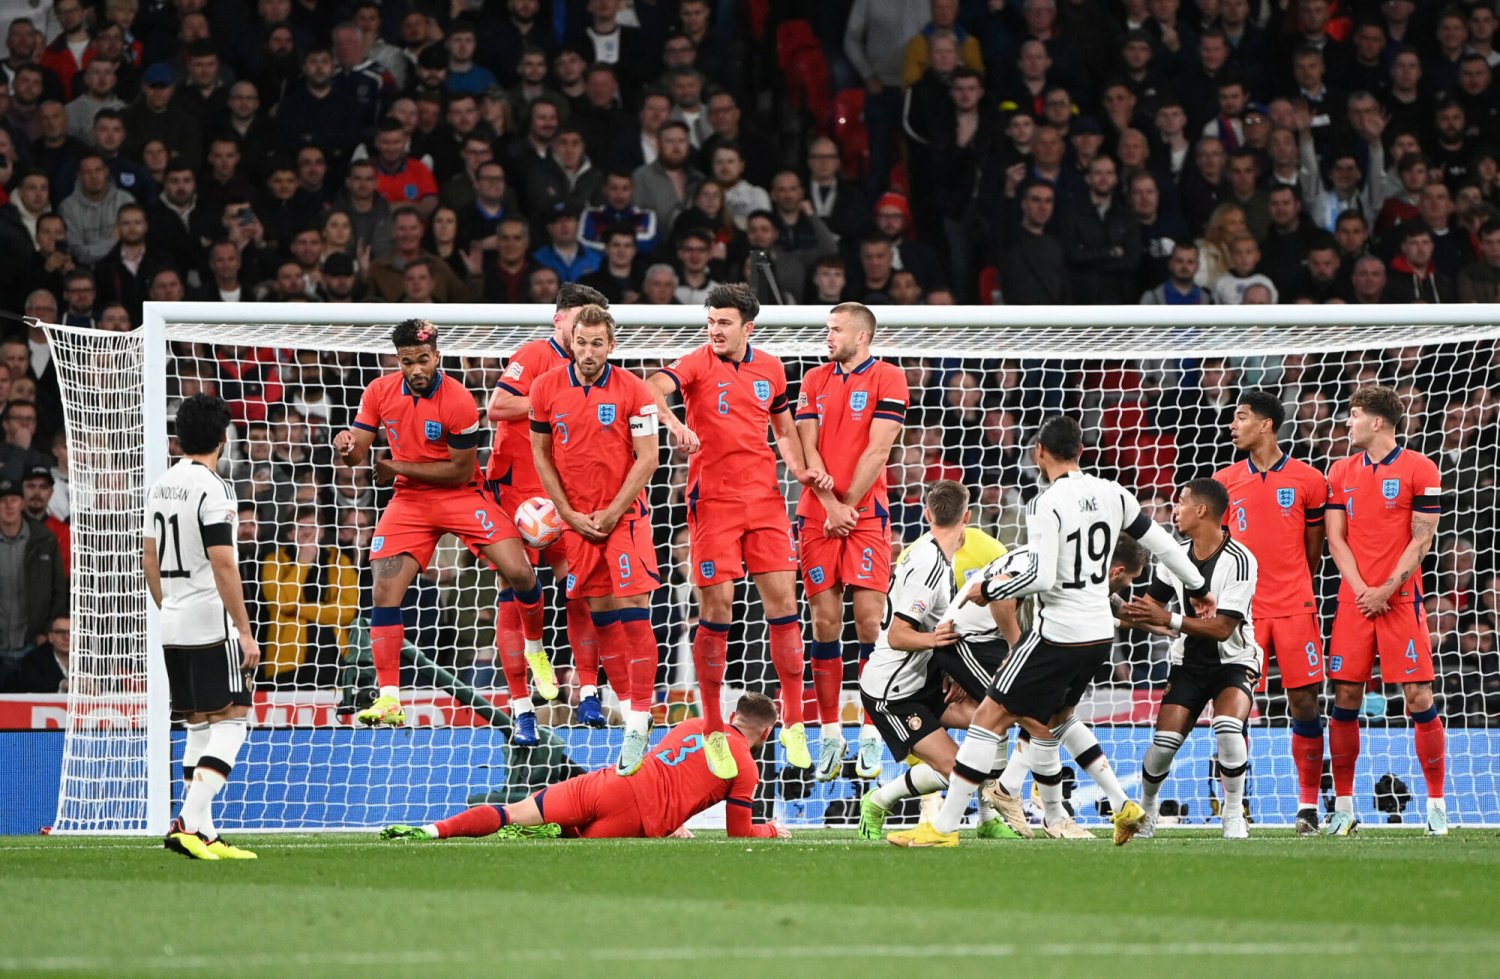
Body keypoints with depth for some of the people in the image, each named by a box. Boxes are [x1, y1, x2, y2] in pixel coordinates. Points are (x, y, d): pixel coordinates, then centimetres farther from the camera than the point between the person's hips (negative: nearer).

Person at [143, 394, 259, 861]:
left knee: (198, 726, 13)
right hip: (211, 624, -8)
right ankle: (190, 822, -18)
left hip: (173, 627, 8)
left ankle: (201, 831, 9)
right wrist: (245, 631, -16)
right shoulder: (212, 489, -14)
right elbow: (223, 565, -18)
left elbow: (150, 557, 18)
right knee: (230, 722, -6)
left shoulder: (161, 485, 11)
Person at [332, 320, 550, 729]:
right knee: (384, 589, -12)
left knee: (518, 572, -15)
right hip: (410, 500, 3)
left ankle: (535, 650, 15)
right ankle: (389, 701, -9)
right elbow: (357, 453, 0)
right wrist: (348, 446, -26)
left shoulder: (458, 401, -20)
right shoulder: (380, 392, -6)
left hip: (462, 496, -3)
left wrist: (399, 467, -14)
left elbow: (461, 470, -16)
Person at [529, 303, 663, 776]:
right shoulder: (546, 389, 0)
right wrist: (570, 514, 0)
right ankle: (628, 708, 16)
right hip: (576, 519, 3)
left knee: (632, 611, -12)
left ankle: (639, 725, -12)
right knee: (601, 615, 6)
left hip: (624, 515, -3)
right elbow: (541, 455, 7)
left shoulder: (633, 391, -7)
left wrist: (611, 514, -11)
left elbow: (647, 459, -6)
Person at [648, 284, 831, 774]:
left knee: (783, 600, -1)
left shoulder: (770, 368, 9)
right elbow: (653, 388, -24)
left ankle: (793, 724, 8)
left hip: (764, 496, 4)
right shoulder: (699, 363, -5)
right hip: (713, 501, -4)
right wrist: (674, 423, -43)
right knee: (717, 608, -5)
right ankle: (714, 731, 4)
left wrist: (801, 470, 5)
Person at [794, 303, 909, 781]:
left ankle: (871, 737, -4)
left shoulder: (887, 379, -1)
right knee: (825, 623, 2)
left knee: (869, 619, -8)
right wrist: (830, 506, -6)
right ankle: (829, 734, 6)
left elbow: (876, 450, -7)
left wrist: (848, 506, -9)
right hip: (817, 514, 4)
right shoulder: (815, 380, 12)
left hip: (866, 513, -4)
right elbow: (808, 449, 5)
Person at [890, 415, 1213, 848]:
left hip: (1059, 634, -7)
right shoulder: (1111, 494, 6)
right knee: (1043, 723, 23)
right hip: (1100, 633, 7)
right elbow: (1159, 540, 15)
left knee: (989, 717, -3)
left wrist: (988, 590, -7)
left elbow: (1041, 576, -22)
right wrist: (1198, 587, 29)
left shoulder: (1048, 504, -15)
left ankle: (943, 827, -6)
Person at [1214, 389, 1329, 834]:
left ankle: (1308, 804, 9)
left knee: (1304, 703, -1)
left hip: (1294, 609, -1)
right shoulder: (1224, 482, 7)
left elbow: (1313, 551, 10)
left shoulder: (1308, 480, 2)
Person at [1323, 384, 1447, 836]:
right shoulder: (1341, 472, 12)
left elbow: (1421, 540, -4)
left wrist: (1387, 590, -11)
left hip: (1400, 598, -4)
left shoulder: (1419, 470, -1)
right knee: (1345, 697, 1)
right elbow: (1336, 537, 9)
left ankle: (1436, 806, 0)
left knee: (1418, 697, -6)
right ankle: (1343, 807, 7)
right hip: (1354, 599, 4)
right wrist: (1360, 588, -5)